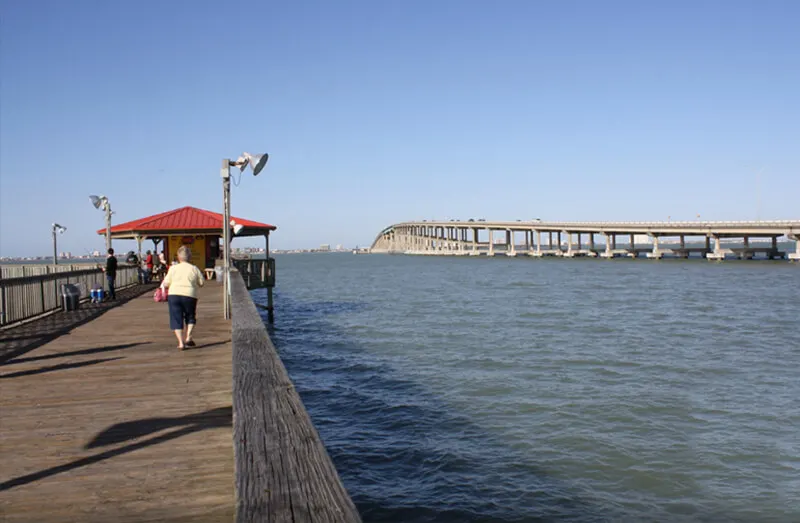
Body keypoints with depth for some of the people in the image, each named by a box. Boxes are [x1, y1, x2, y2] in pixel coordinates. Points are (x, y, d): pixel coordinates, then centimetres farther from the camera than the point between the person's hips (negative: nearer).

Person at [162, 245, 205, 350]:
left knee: (176, 319, 5)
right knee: (190, 317, 20)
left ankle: (181, 342, -2)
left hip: (174, 295, 0)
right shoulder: (194, 269, 3)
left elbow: (166, 284, 2)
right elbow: (202, 283, 5)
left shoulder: (173, 268, 3)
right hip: (189, 295, 0)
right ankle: (188, 337, 4)